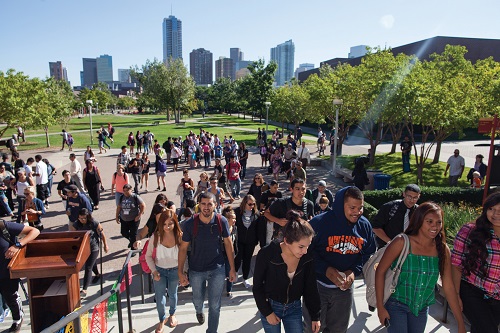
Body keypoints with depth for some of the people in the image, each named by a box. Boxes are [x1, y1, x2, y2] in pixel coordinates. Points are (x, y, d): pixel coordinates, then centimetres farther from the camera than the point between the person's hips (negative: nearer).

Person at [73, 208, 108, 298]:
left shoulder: (94, 224, -20)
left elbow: (102, 234, -10)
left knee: (88, 268, -8)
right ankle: (97, 275, 57)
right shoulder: (76, 224, -9)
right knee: (92, 264, 28)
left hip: (93, 248, -5)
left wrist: (105, 245, -2)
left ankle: (84, 290, -5)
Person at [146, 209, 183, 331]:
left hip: (174, 270, 0)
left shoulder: (180, 236, -23)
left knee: (172, 294, 21)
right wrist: (154, 271, -15)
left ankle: (172, 315, 50)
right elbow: (148, 255, -8)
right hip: (159, 270, 0)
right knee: (159, 297, 8)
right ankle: (162, 320, 36)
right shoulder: (156, 236, -21)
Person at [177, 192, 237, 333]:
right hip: (196, 270, 1)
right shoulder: (189, 223, -16)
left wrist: (232, 268, -1)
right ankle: (199, 311, 61)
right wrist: (180, 272, -7)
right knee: (198, 300, 24)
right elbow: (183, 248, -7)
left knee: (215, 306, 8)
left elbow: (228, 243, -3)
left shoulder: (221, 221, -14)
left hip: (217, 269, -1)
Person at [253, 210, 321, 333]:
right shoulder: (267, 254, -24)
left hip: (294, 308, 3)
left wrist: (315, 316, 2)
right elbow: (257, 286, -11)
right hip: (270, 307, -2)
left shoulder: (307, 257, -15)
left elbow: (310, 288, -2)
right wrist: (267, 312, -11)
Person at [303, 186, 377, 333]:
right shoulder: (319, 222, -20)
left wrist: (354, 271, -11)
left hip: (345, 288, 4)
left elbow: (369, 253, 5)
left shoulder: (364, 225, -5)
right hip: (317, 285, -3)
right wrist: (326, 269, -26)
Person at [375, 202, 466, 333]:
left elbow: (449, 287, -1)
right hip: (397, 305, -4)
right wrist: (380, 307, -14)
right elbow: (380, 272, -14)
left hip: (422, 308, 4)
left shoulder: (443, 250, -6)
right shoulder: (402, 243, -18)